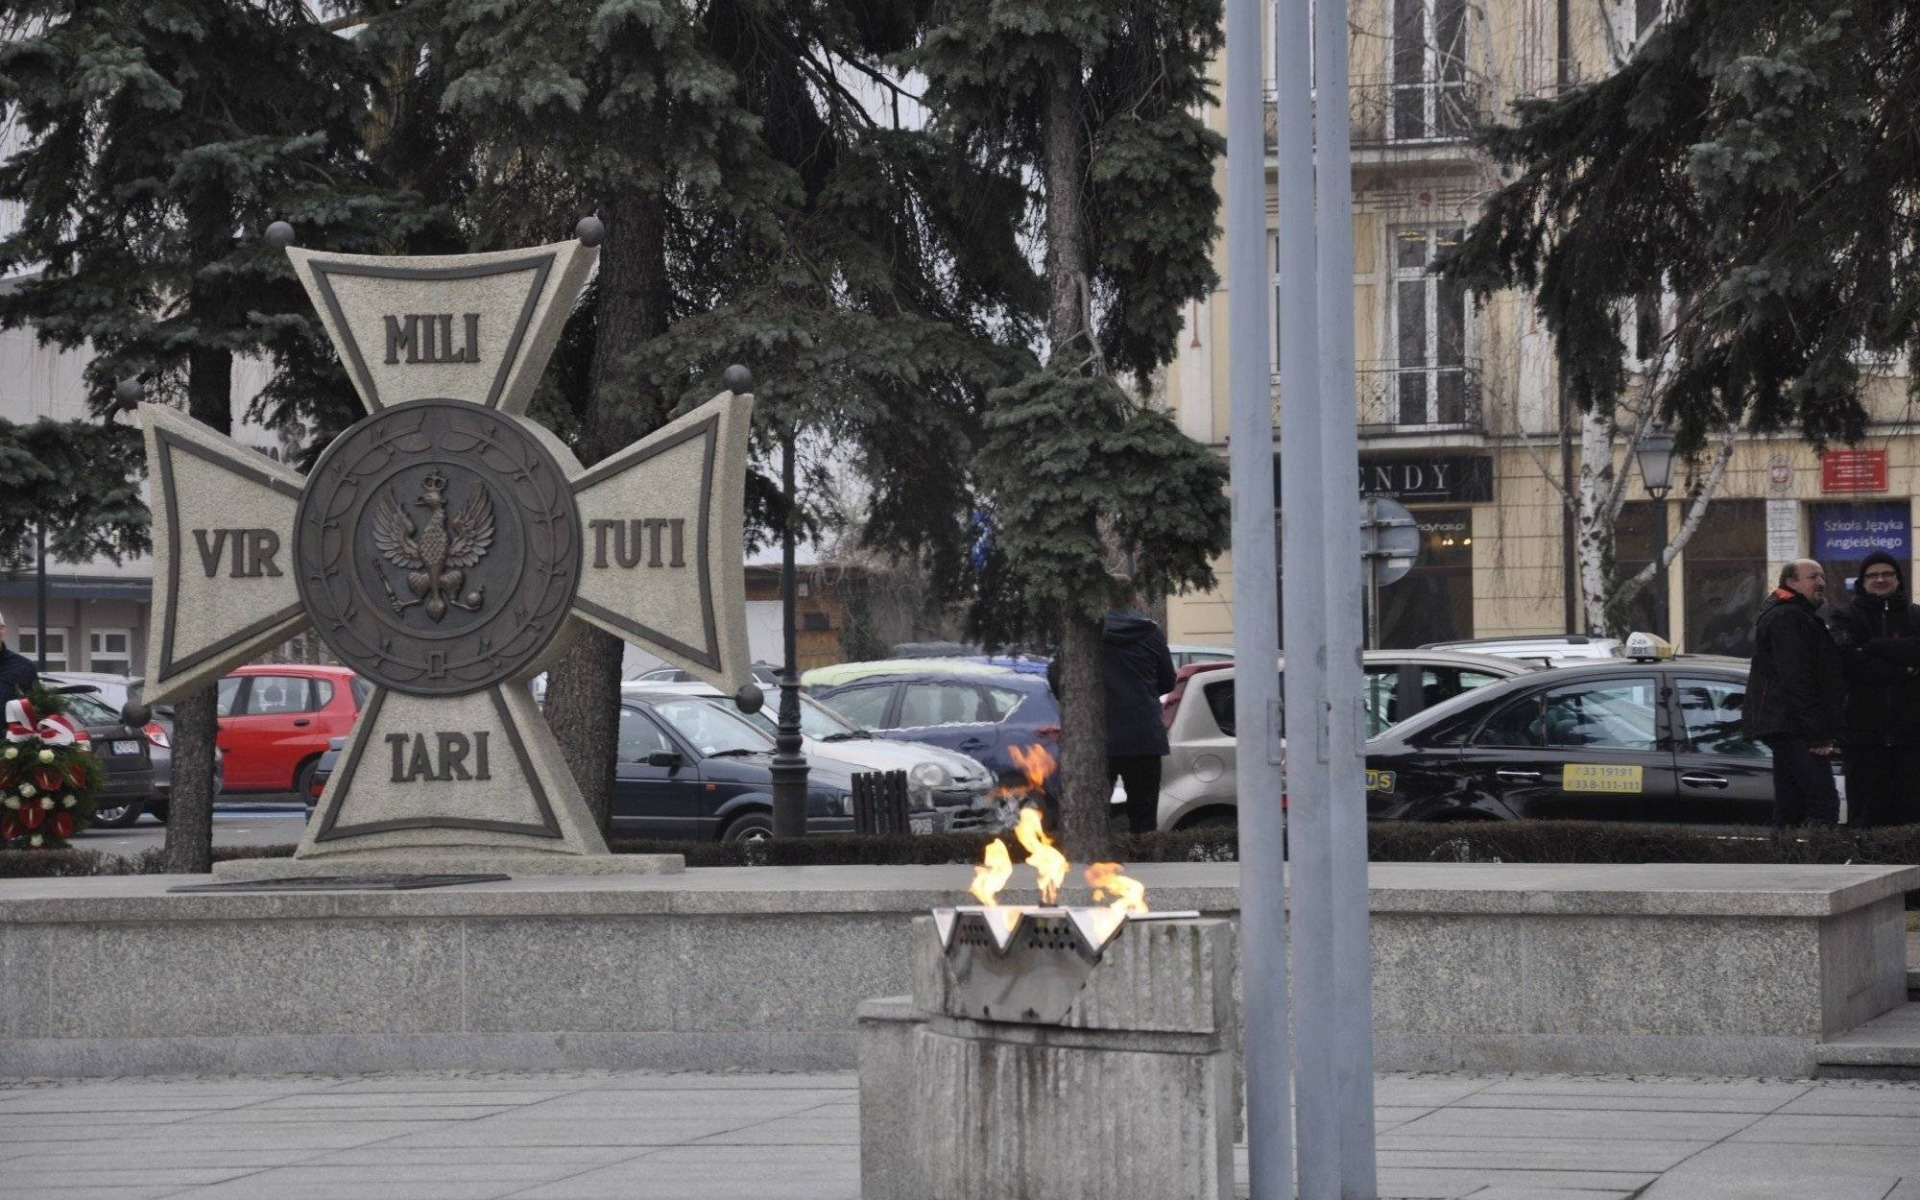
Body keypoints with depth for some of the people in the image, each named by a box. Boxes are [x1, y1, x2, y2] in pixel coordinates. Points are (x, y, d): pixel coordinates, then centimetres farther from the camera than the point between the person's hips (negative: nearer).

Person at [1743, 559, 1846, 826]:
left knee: (1789, 806, 11)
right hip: (1789, 726, -11)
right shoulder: (1787, 617, -11)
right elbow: (1796, 679, -19)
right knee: (1824, 802, -19)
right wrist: (1817, 735, -21)